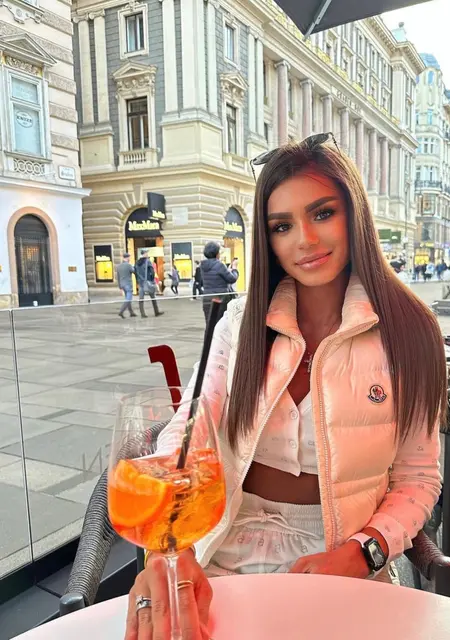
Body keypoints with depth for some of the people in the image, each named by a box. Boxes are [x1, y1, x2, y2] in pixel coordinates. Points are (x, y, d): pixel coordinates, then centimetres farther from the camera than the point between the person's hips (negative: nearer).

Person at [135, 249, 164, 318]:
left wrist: (138, 281, 16)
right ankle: (156, 312, 14)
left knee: (141, 299, 3)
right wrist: (152, 280, -8)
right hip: (148, 282, -5)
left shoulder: (137, 263, 8)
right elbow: (152, 271, -16)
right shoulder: (148, 261, -9)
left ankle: (142, 314, -1)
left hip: (141, 282, 5)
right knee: (153, 297, 7)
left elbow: (135, 273, 11)